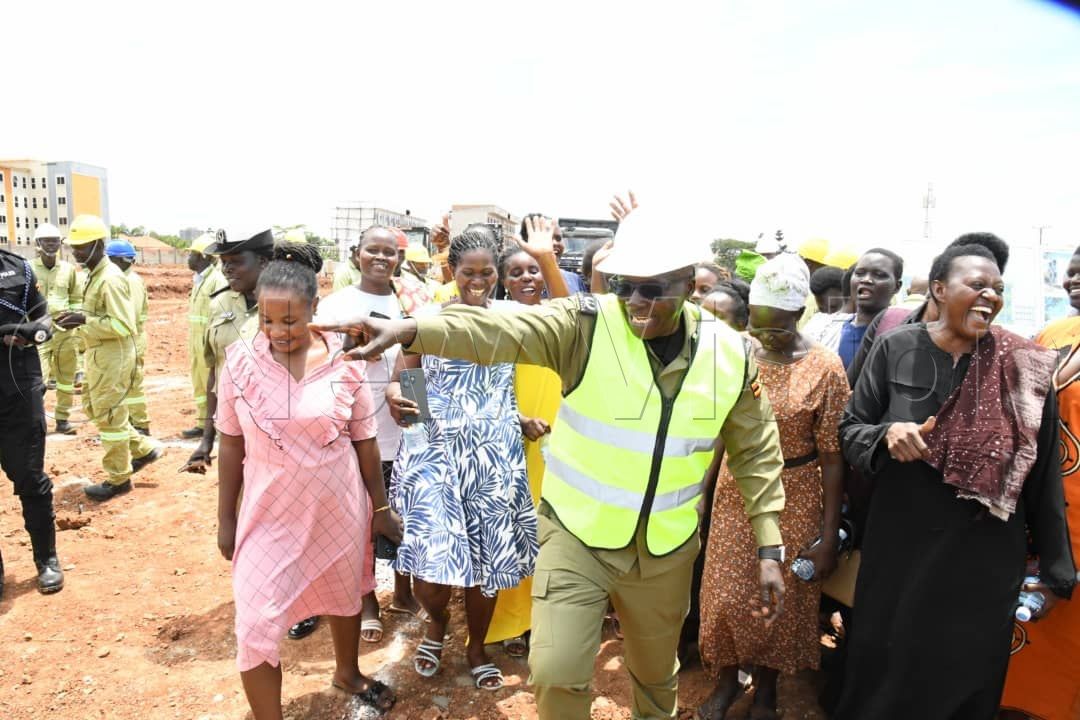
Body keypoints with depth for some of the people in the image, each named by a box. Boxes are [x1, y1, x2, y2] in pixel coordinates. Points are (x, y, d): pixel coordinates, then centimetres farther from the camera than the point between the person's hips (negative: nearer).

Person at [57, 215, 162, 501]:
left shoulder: (110, 279, -20)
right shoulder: (96, 275, 11)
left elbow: (123, 325, -25)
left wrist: (83, 321, -22)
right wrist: (79, 316, 3)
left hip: (113, 358, -10)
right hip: (100, 356, 10)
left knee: (110, 417, 1)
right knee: (95, 409, 19)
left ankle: (118, 479, 15)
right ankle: (143, 449, 29)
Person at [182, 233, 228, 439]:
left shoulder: (217, 280, -14)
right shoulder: (198, 279, 14)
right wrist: (191, 342, 17)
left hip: (209, 341, -9)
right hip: (196, 340, 9)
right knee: (199, 384, 15)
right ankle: (203, 422, 24)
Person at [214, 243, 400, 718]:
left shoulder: (345, 363, -12)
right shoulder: (239, 362, -11)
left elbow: (365, 443, -3)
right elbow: (231, 447, -2)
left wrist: (380, 507, 3)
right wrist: (226, 519, 2)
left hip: (338, 508, 1)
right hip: (269, 513, -1)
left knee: (345, 596, 22)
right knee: (256, 625, 0)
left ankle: (347, 672, 52)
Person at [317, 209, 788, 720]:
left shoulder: (731, 355, -8)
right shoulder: (586, 325, -17)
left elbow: (757, 452, 2)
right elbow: (497, 331, -32)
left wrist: (769, 549, -1)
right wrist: (407, 330, -49)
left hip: (665, 552, 3)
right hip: (576, 538, -2)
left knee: (656, 674, 23)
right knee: (556, 673, -2)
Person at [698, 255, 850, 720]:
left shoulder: (825, 368, -12)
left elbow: (833, 457, -9)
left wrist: (829, 535, -9)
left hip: (795, 497, -2)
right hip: (735, 491, 2)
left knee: (781, 595, 12)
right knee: (726, 593, 9)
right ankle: (727, 679, 34)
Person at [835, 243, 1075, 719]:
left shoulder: (1024, 367, -5)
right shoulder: (895, 349, -6)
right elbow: (849, 430, 0)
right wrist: (886, 434, -23)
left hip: (985, 560, 0)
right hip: (899, 549, 0)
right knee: (883, 678, 14)